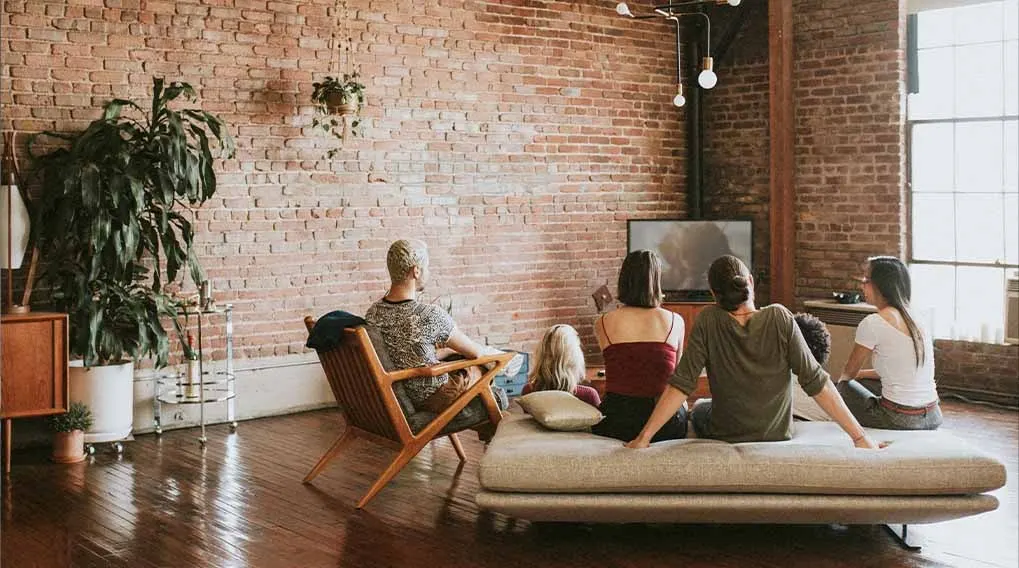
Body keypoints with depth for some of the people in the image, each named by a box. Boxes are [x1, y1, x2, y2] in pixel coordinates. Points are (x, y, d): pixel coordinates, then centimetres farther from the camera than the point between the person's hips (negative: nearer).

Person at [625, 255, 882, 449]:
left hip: (725, 437, -1)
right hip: (778, 437, 2)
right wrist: (859, 436, -14)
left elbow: (680, 385, -20)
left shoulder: (707, 322, -19)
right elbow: (816, 383, -18)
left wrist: (644, 437, -16)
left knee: (699, 408, 34)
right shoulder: (780, 318, -17)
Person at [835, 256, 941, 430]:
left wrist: (842, 380, 25)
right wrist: (861, 374, 28)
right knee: (861, 382, 27)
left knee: (844, 387, 15)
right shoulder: (916, 319, 9)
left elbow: (849, 372, 3)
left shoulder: (873, 323, -13)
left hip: (901, 421, -7)